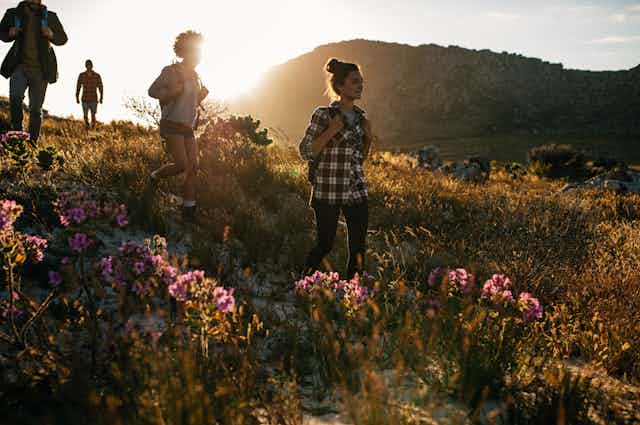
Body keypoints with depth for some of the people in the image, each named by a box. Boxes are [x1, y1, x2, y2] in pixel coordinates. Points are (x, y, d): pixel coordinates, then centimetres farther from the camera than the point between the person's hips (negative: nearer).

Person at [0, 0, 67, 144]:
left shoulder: (50, 17, 3)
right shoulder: (14, 14, 4)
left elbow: (63, 39, 13)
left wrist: (52, 35, -9)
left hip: (40, 70, 0)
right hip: (20, 66, 0)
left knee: (35, 109, 1)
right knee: (15, 96, -26)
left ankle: (33, 142, 8)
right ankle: (17, 132, -14)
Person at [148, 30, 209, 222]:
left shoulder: (195, 77, 13)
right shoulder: (171, 71, -8)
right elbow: (152, 91, -9)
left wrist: (202, 95, 4)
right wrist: (174, 91, -22)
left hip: (188, 128, 7)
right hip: (171, 125, -7)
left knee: (193, 167, -3)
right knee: (181, 165, -15)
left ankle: (188, 209, 3)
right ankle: (154, 177, 14)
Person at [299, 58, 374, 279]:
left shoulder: (360, 117, 11)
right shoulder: (323, 114, -7)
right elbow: (306, 152, -8)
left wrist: (368, 137, 1)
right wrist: (331, 131, -18)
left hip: (356, 191, 6)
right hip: (328, 190, -5)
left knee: (359, 247, 3)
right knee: (325, 245, 1)